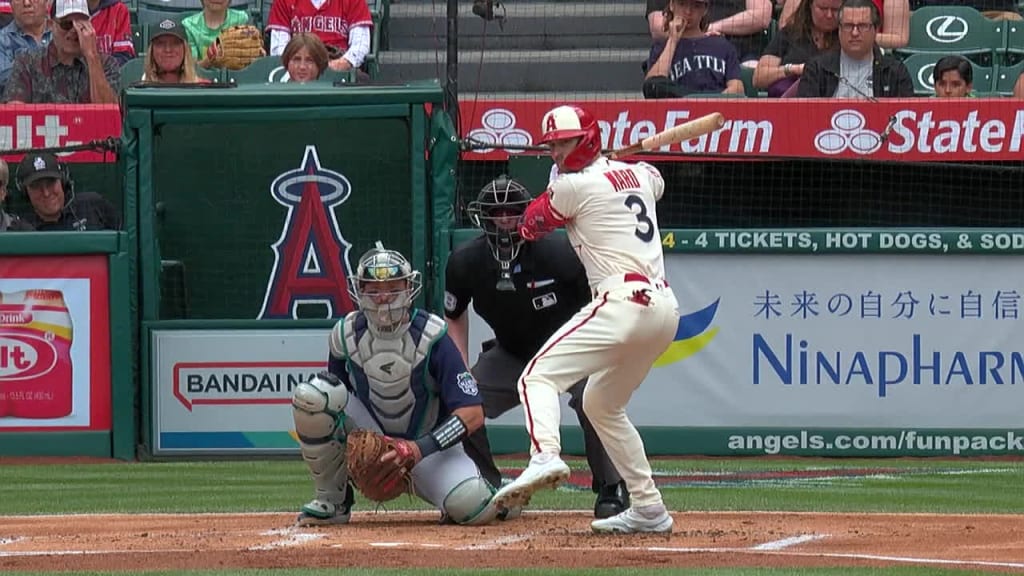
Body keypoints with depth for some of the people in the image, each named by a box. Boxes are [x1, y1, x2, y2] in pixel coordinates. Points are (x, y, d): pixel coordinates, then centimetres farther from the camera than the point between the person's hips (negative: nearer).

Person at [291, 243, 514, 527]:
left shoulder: (432, 337, -19)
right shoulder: (346, 334, -8)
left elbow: (473, 413, -22)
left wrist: (420, 448, -33)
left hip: (430, 442, -3)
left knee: (472, 508, -33)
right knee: (311, 394, -24)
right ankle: (331, 500, -9)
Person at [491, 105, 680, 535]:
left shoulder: (575, 186, -3)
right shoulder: (641, 174, 19)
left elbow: (530, 228, 13)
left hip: (623, 302, -9)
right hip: (664, 309, 9)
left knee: (538, 377, -14)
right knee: (602, 404, 25)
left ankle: (544, 457, -41)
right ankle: (648, 508, 21)